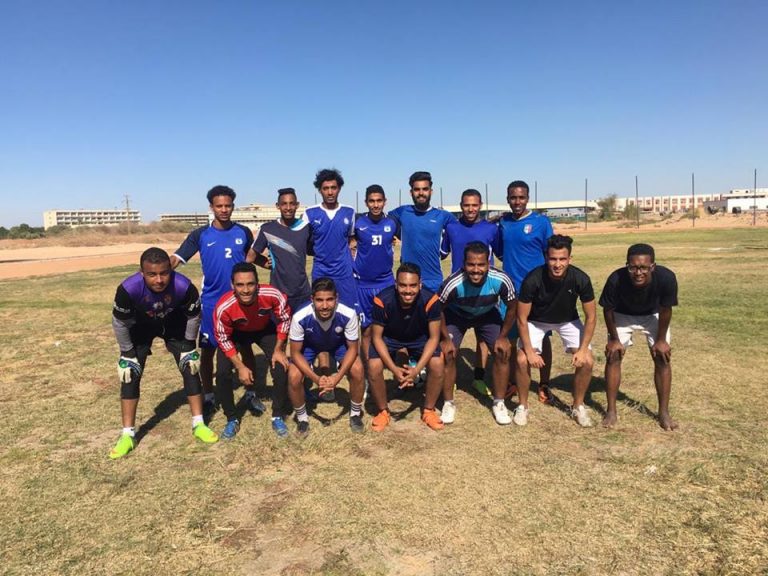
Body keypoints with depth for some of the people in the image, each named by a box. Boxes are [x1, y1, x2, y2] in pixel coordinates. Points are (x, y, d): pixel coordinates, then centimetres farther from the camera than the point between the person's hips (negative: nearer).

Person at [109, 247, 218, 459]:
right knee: (129, 374, -6)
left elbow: (193, 315, -16)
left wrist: (187, 344, -6)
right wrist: (128, 352, -10)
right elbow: (120, 322, -20)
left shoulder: (183, 286, -38)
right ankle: (128, 435, 6)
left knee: (191, 368, -3)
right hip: (141, 325, 0)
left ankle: (198, 424, 10)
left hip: (174, 323, 1)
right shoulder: (128, 289, -39)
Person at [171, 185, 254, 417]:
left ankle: (251, 393, 23)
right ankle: (208, 397, 23)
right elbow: (176, 258, -12)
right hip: (212, 302, -1)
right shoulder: (200, 235, -3)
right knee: (208, 350, 7)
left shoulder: (243, 232, 2)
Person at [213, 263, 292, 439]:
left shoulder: (272, 295, -37)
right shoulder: (224, 307, -37)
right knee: (222, 373, -13)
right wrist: (240, 367, -20)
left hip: (266, 330, 1)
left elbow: (285, 319, -16)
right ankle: (232, 420, 10)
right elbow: (223, 339, -19)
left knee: (281, 370, -11)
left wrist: (278, 349, -14)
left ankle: (278, 417, 11)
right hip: (236, 334, 0)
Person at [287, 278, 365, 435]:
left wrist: (338, 377, -34)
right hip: (309, 345, 0)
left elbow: (353, 348, -22)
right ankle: (302, 417, 8)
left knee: (357, 370, -22)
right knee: (294, 377, -22)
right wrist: (316, 378, -34)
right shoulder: (300, 317, -38)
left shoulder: (348, 315, -37)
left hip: (338, 343, 0)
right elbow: (296, 352, -24)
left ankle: (355, 414, 6)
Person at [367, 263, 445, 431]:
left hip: (419, 338, 1)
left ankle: (428, 410, 4)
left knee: (437, 365, -23)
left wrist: (417, 369, -33)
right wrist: (394, 369, -31)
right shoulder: (382, 301, -33)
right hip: (389, 337, 0)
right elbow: (377, 337, -20)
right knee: (374, 367, -25)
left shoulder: (430, 300, -32)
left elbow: (434, 337, -21)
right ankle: (383, 411, 3)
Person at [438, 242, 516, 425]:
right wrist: (446, 339, -16)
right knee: (447, 354, -16)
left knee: (503, 352, -11)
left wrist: (503, 337, -11)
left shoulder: (501, 280, -33)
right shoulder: (453, 283, -38)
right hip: (456, 315, -1)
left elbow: (511, 308, -13)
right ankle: (448, 403, 5)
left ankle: (499, 403, 8)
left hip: (488, 315, 2)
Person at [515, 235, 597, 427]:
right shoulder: (533, 280, -33)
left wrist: (583, 349, -19)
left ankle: (578, 406, 10)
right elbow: (522, 319, -22)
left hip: (568, 321, 2)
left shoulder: (580, 279, -28)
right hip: (536, 321, -1)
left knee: (587, 361, -14)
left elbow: (591, 316, -14)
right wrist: (530, 351, -24)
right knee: (522, 360, -19)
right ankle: (523, 406, 4)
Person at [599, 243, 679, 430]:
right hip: (623, 315, 0)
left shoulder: (666, 278, -37)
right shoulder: (616, 279, -39)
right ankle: (611, 411, 5)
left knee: (662, 358, -5)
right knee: (613, 356, -7)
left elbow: (665, 310, -18)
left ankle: (664, 412, 9)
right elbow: (608, 310, -19)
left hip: (653, 315, 1)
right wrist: (614, 339, -10)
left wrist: (661, 339, -9)